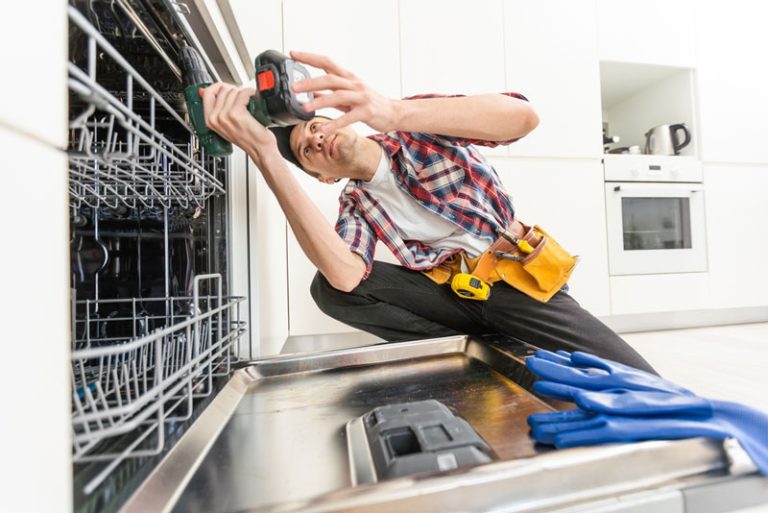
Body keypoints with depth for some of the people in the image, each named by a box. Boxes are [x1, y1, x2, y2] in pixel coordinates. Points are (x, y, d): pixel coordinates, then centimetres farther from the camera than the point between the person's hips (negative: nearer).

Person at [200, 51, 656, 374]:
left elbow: (525, 116, -23)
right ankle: (477, 343, -10)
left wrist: (395, 112, -41)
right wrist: (265, 154, -27)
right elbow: (347, 277, -23)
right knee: (329, 288, -18)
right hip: (451, 292, 3)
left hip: (520, 280, -2)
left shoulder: (417, 127, -4)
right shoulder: (356, 205, 3)